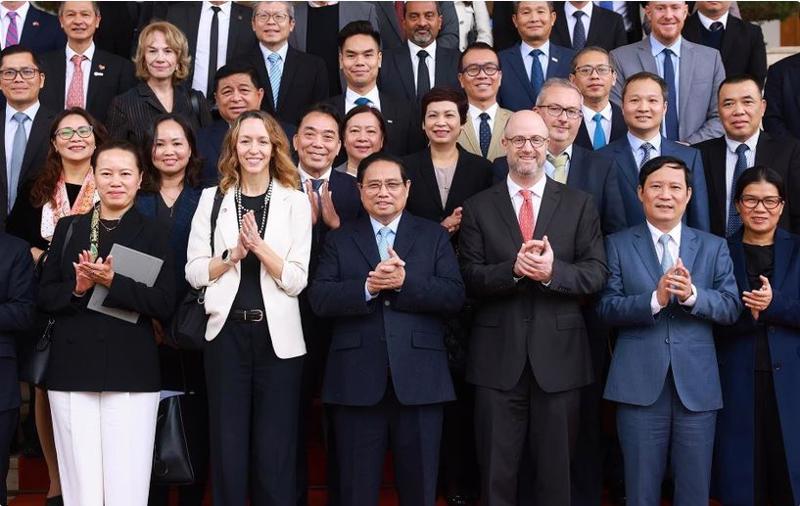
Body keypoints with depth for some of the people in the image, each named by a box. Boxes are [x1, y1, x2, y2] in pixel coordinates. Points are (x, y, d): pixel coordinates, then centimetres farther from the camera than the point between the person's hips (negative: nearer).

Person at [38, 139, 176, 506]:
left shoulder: (152, 233, 5)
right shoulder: (68, 228, 12)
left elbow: (164, 303, -4)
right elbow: (45, 297, 9)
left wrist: (113, 281, -16)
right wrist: (77, 288, -10)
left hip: (130, 370, -2)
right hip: (72, 367, 2)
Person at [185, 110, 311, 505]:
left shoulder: (295, 202, 2)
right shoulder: (213, 198, 7)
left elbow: (297, 281, -4)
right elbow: (194, 272, 2)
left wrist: (260, 246, -16)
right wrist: (232, 255, -13)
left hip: (277, 335, -1)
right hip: (227, 331, 1)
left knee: (275, 449, 5)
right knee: (227, 446, 7)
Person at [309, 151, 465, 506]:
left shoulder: (434, 236, 9)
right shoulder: (339, 240, 10)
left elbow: (454, 296, -3)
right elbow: (319, 299, -3)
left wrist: (405, 282, -16)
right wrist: (367, 287, -18)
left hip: (418, 379, 0)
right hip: (357, 380, 0)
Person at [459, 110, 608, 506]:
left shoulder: (579, 204, 5)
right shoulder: (478, 208, 5)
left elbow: (596, 274, -2)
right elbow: (469, 279, -3)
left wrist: (552, 271, -21)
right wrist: (513, 269, -21)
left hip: (559, 354, 0)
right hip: (497, 355, 0)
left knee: (556, 471, 11)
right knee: (497, 472, 8)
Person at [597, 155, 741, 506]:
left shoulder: (714, 247, 9)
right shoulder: (618, 245, 4)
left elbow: (731, 307, 0)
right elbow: (606, 308, -5)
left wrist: (692, 294, -19)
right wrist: (655, 299, -21)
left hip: (696, 384, 2)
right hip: (640, 384, -1)